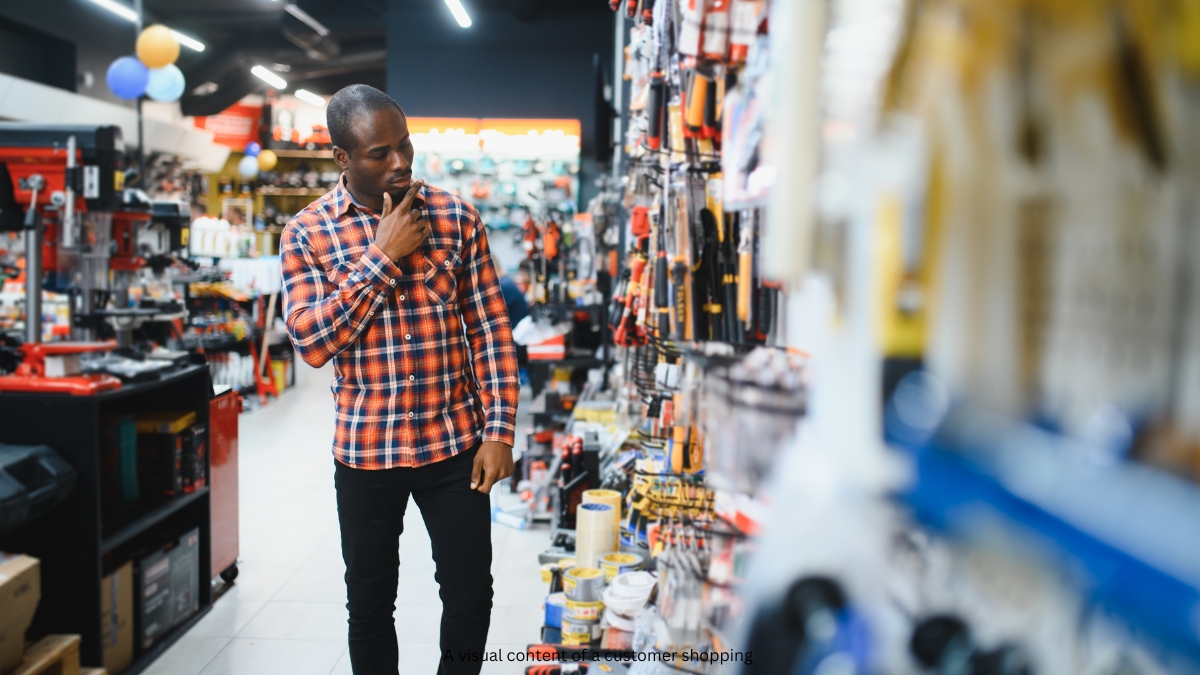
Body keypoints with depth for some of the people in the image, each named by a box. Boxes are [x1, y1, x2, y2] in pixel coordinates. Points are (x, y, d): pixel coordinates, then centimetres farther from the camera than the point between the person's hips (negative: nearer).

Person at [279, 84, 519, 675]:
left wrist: (499, 430, -6)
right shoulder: (307, 232, -3)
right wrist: (382, 256, -18)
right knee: (370, 603, 14)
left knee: (470, 597, 8)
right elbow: (312, 342, -14)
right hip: (365, 450, 0)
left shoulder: (456, 217, -2)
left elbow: (490, 328, 0)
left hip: (454, 444, 1)